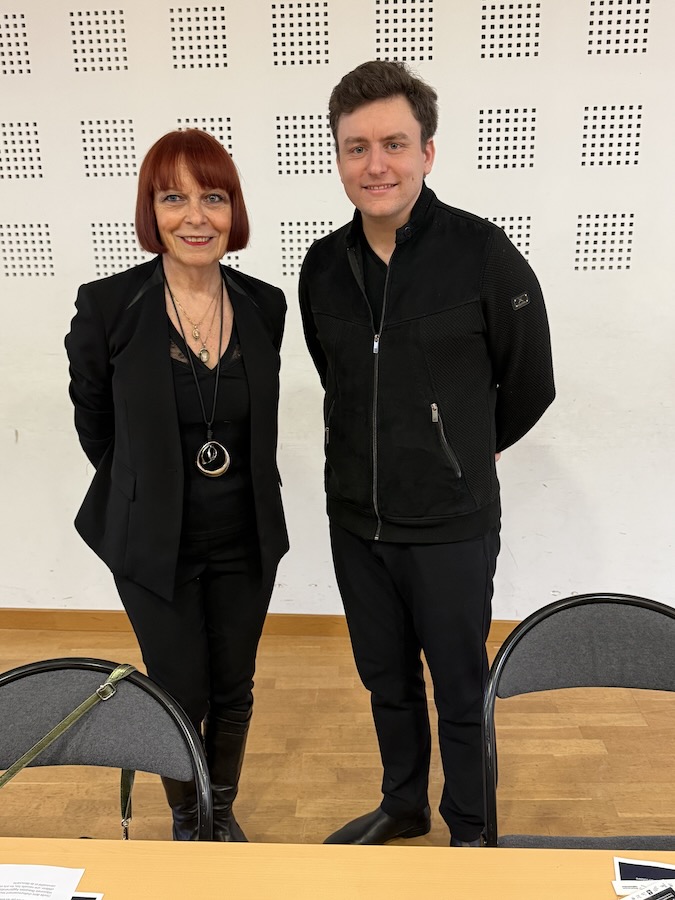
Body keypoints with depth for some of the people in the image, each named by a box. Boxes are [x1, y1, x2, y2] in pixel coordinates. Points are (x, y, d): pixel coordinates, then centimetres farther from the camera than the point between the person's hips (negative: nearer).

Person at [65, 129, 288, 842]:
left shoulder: (264, 307, -4)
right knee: (181, 696, 11)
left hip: (245, 540, 3)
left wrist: (239, 491, 12)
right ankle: (185, 822, 42)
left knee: (234, 690, 17)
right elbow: (94, 426, 0)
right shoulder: (107, 308, -14)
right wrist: (147, 494, 9)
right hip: (154, 545, -2)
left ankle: (223, 813, 46)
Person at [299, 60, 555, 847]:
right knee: (386, 680, 21)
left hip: (451, 528, -4)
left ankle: (469, 829, 40)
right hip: (355, 522, 5)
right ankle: (402, 806, 47)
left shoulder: (483, 254, -14)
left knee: (460, 691, 14)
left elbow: (529, 387, -2)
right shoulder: (323, 266, -1)